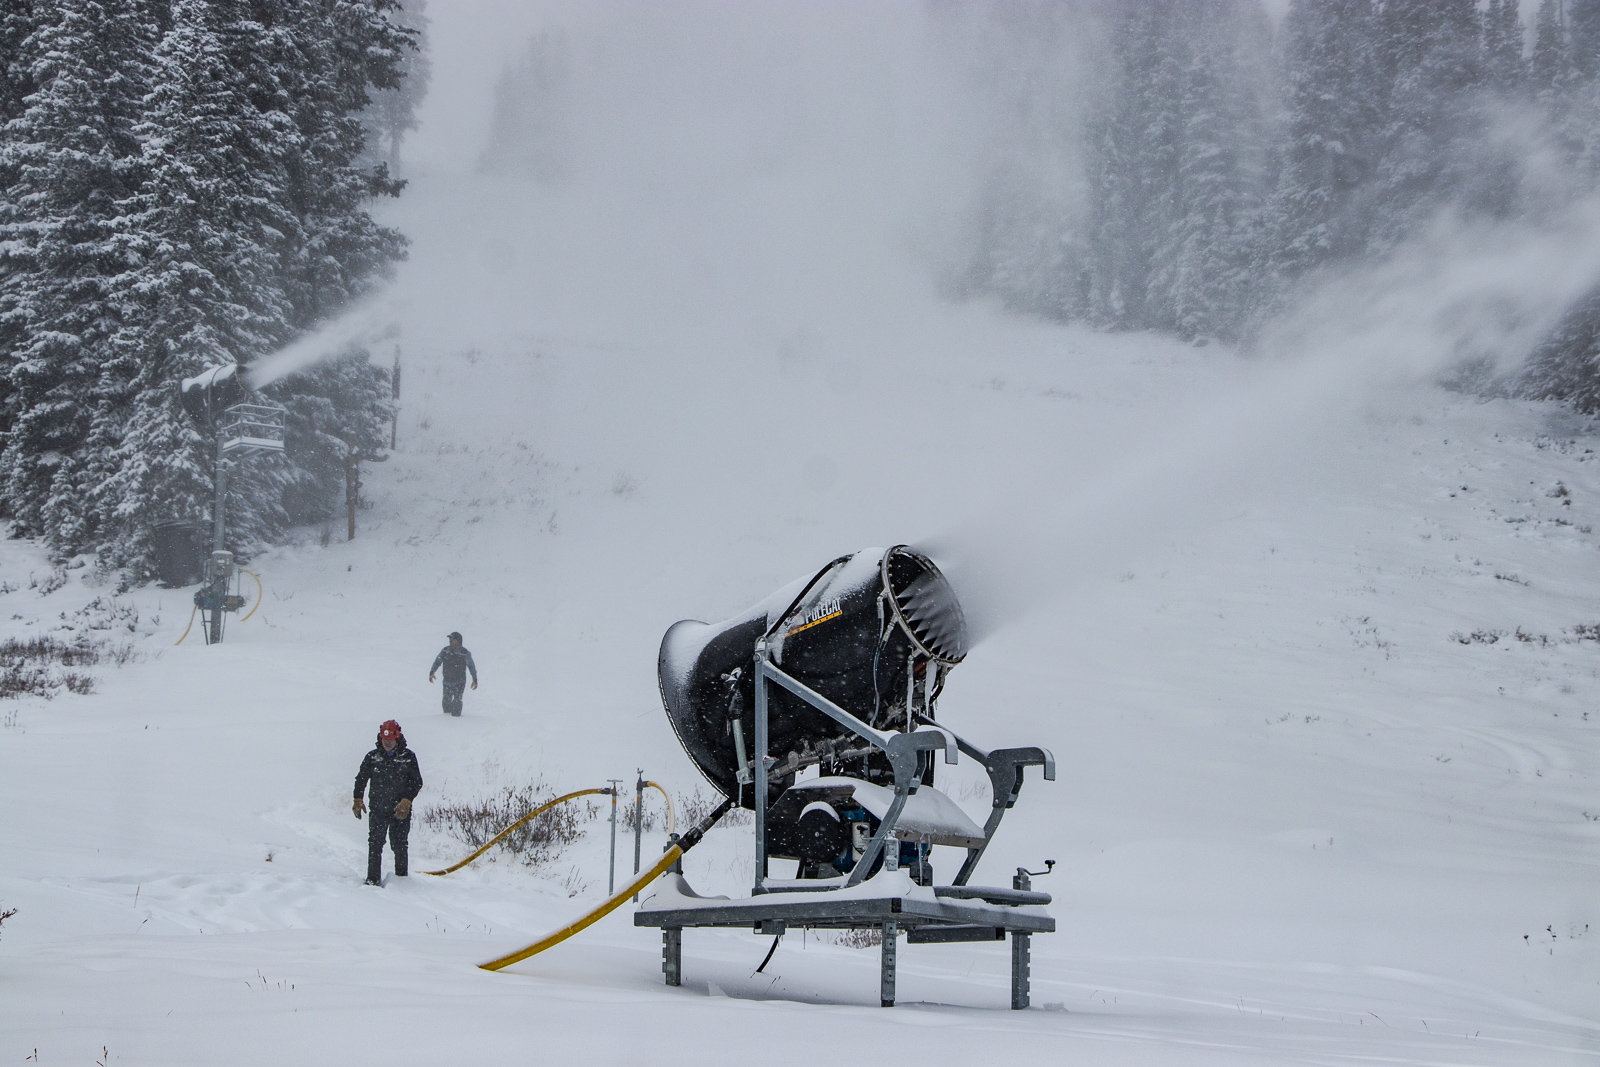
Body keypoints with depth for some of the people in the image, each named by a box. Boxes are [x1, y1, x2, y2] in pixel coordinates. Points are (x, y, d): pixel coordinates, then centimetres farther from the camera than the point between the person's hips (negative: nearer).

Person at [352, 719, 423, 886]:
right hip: (378, 809, 1)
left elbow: (417, 782, 1)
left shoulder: (408, 757, 1)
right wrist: (357, 799, 4)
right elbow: (361, 778, 15)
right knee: (374, 844, -7)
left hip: (400, 809, -1)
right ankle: (373, 879, -4)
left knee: (399, 845, 1)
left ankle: (401, 877, 15)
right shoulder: (373, 757, 6)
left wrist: (406, 801, -11)